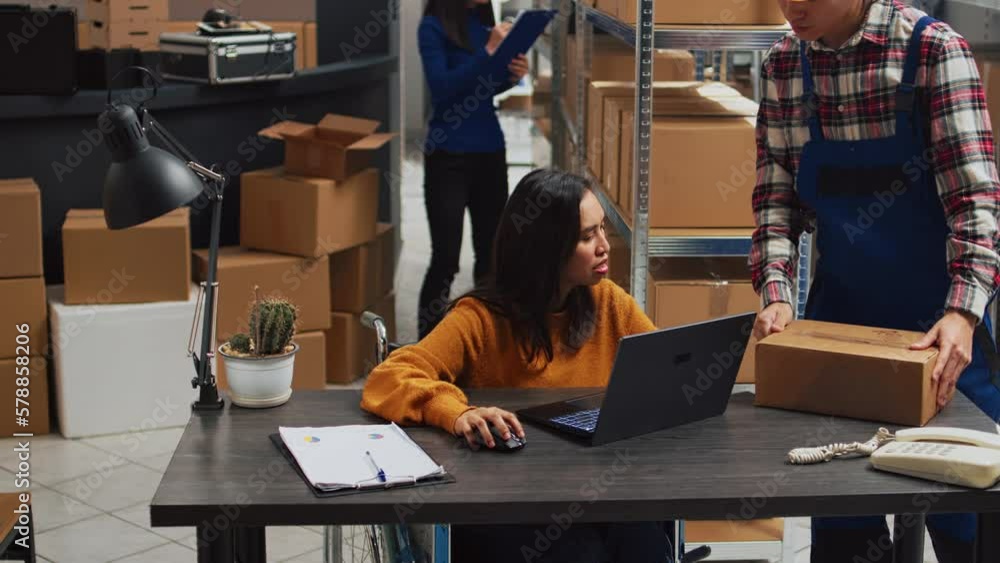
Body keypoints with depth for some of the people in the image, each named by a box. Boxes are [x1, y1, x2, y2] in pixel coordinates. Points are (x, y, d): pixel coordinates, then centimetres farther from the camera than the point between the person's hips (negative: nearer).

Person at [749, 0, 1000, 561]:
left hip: (942, 326, -3)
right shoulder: (783, 66, 0)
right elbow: (777, 196, 2)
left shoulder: (934, 50, -13)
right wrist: (775, 291, -14)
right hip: (840, 314, 4)